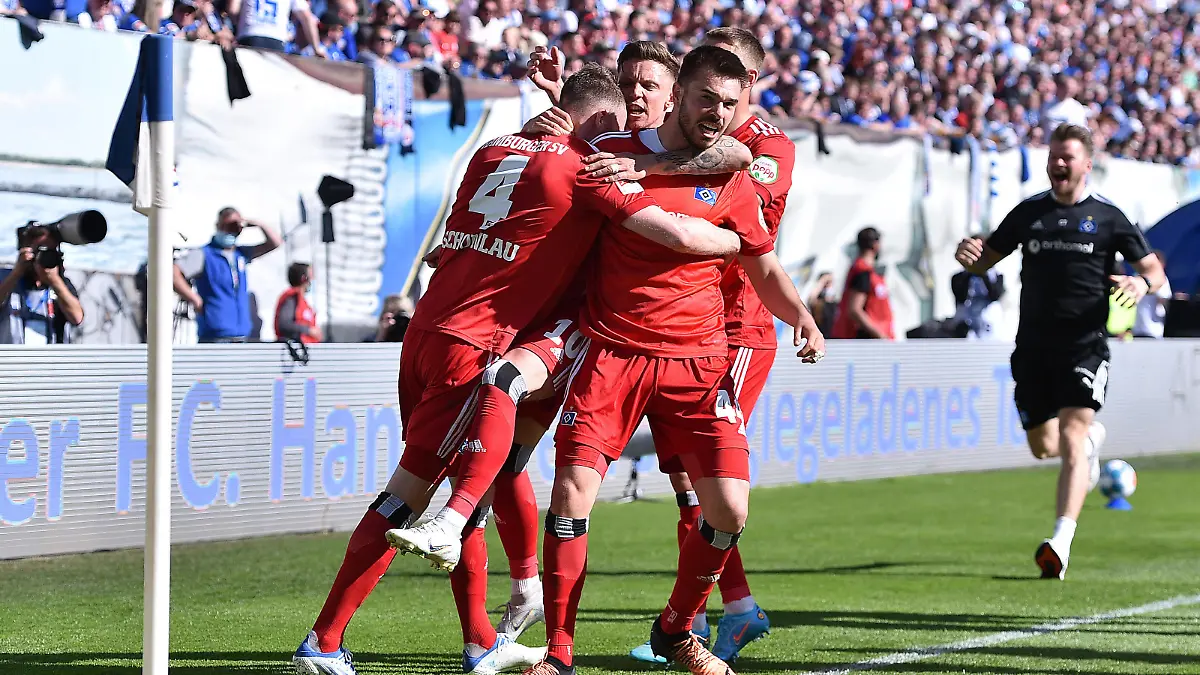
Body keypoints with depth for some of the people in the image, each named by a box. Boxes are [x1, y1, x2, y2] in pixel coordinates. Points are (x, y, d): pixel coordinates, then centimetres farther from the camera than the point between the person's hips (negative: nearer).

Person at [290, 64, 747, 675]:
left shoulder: (494, 150, 15)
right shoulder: (586, 171, -4)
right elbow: (677, 234, -6)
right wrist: (743, 242, 11)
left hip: (424, 329, 7)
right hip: (471, 348, -7)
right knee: (407, 494, -4)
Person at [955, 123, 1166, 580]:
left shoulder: (1107, 217, 2)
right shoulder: (1029, 212, 10)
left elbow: (1154, 269, 7)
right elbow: (985, 262, 15)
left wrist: (1142, 283, -17)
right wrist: (969, 255, -9)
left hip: (1085, 345, -4)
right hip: (1033, 347, 4)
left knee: (1071, 438, -18)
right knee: (1043, 447, 11)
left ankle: (1061, 543, -24)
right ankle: (1092, 438, 47)